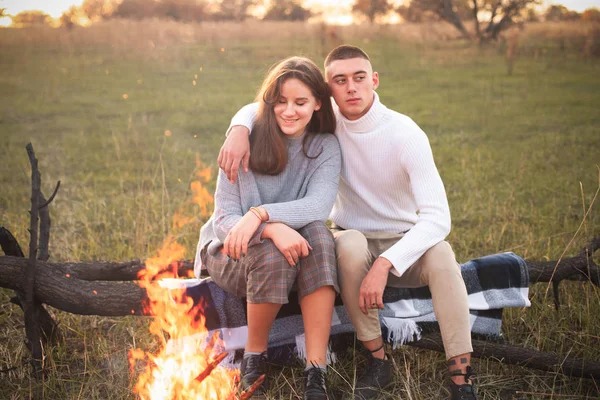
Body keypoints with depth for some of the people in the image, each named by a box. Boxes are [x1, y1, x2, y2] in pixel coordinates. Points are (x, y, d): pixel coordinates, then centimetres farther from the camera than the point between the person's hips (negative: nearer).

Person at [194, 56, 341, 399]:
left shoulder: (325, 147, -4)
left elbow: (319, 205, -24)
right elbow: (225, 218, -16)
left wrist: (260, 214, -40)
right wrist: (272, 229, -37)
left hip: (292, 248, 2)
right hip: (232, 255, -2)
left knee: (317, 233, -32)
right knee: (272, 253, -36)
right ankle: (254, 357, -11)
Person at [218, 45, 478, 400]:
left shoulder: (406, 134, -19)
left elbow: (437, 216, -28)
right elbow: (259, 108, 4)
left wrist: (384, 265, -39)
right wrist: (240, 129, -22)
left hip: (403, 244, -1)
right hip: (354, 241, 2)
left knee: (441, 254, -35)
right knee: (350, 245, -35)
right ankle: (377, 361, -21)